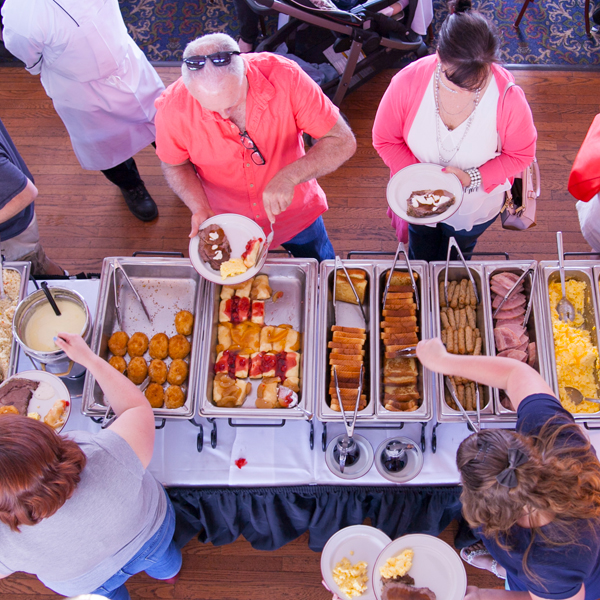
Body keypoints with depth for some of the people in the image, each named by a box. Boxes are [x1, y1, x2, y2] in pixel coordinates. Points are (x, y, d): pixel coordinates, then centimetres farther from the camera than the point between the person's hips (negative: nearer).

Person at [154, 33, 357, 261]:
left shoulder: (285, 77, -32)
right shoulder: (173, 108, -29)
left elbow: (343, 142, -28)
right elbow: (175, 164, -8)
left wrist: (289, 177, -43)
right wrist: (200, 209, -25)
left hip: (295, 210, 1)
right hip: (226, 221, 0)